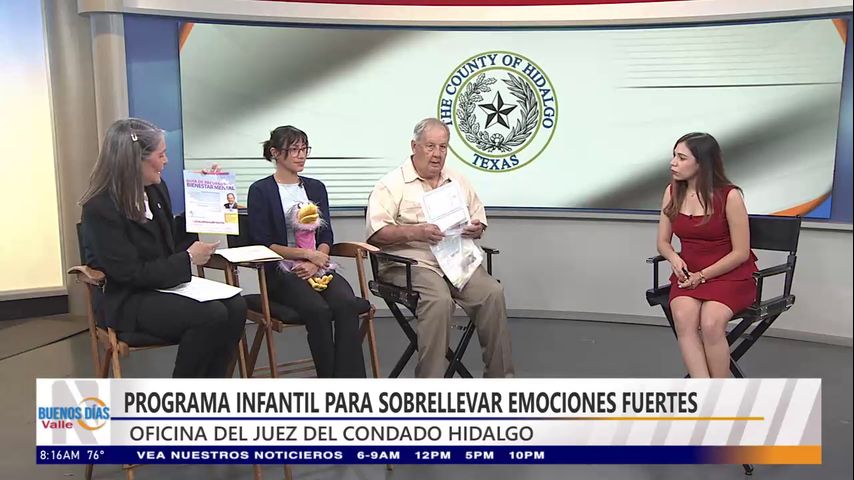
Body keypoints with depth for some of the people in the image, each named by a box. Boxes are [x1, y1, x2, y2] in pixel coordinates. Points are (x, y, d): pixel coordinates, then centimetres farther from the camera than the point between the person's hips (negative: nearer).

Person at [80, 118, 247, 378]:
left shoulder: (156, 189, 6)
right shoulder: (99, 209, -16)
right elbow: (131, 273, -18)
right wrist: (188, 259, -14)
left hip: (164, 286, 7)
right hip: (128, 302, -7)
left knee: (235, 306, -18)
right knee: (211, 315, -28)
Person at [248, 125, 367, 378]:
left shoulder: (316, 187, 18)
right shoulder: (261, 190, 5)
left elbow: (326, 236, 11)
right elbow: (262, 243, -4)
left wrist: (314, 262, -10)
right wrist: (306, 253, -12)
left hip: (317, 268, 4)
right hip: (282, 272, -3)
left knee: (346, 304, -28)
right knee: (318, 309, -32)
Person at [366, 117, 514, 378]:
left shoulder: (459, 181, 20)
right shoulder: (392, 184, 3)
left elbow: (479, 220, 26)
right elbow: (376, 232, -7)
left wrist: (476, 229, 1)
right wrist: (415, 232, -21)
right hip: (412, 263, -5)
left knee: (493, 292, -22)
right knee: (438, 300, -33)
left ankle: (500, 376, -10)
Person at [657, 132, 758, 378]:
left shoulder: (729, 196, -12)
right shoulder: (672, 192, 3)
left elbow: (740, 253, -7)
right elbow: (663, 242, 11)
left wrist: (703, 275, -12)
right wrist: (674, 258, -10)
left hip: (729, 274, -3)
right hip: (688, 274, 4)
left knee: (710, 323, -31)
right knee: (683, 319, -29)